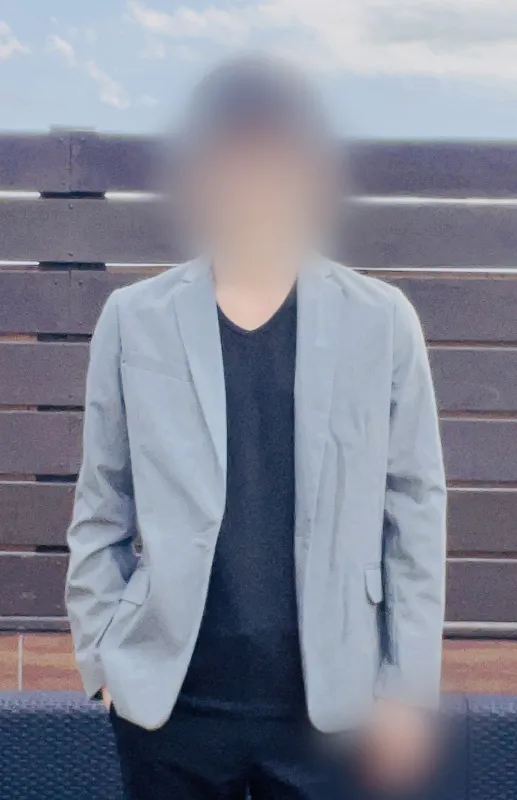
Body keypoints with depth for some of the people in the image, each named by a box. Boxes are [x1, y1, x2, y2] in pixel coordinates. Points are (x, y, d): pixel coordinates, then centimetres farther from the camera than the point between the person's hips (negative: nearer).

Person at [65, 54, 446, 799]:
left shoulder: (383, 321, -4)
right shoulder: (134, 319, -3)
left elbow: (415, 509, 0)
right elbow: (100, 512, 3)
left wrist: (408, 687, 0)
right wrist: (102, 656, 1)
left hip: (329, 701, 0)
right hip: (168, 697, 1)